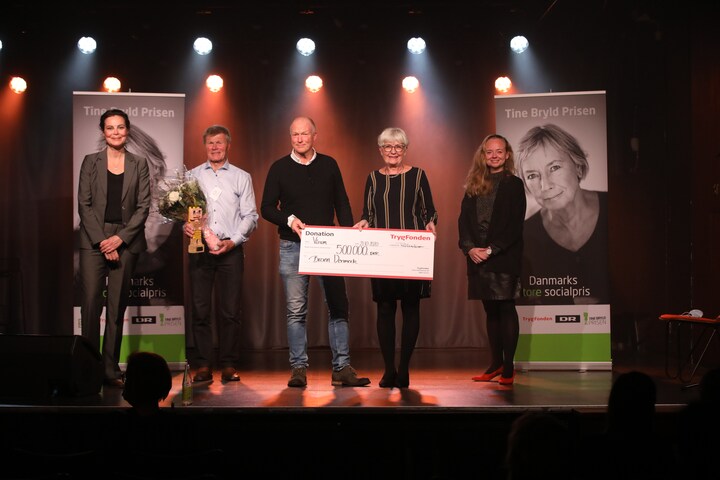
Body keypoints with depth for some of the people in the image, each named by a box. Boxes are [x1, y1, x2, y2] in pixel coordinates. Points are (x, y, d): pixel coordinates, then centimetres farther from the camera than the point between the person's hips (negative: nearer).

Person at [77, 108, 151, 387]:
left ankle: (111, 369, 6)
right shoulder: (91, 162, 7)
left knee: (117, 306, 2)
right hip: (94, 241, -1)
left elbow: (143, 206, 3)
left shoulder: (139, 164, 9)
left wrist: (120, 238, -8)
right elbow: (84, 204, 1)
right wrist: (102, 241, -9)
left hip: (125, 241, 1)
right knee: (90, 304, -7)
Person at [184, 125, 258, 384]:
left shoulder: (241, 177, 11)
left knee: (230, 310, -2)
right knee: (200, 309, -1)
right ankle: (203, 365, 4)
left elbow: (250, 215, 5)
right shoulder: (192, 176, 14)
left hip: (231, 249, -1)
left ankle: (229, 365, 5)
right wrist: (185, 224, -11)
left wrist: (233, 241, -8)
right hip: (200, 248, 1)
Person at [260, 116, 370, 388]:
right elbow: (267, 208, 4)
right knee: (296, 311, 0)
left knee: (338, 307, 0)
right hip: (293, 246, -1)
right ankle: (299, 368, 6)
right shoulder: (279, 168, 4)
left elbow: (342, 204, 10)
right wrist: (289, 220, -14)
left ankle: (342, 368, 4)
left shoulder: (329, 165, 9)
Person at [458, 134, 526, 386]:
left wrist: (491, 250, -15)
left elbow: (514, 224, -7)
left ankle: (508, 367, 0)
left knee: (506, 308, -4)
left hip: (504, 257, -4)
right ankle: (496, 363, 17)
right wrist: (470, 248, -9)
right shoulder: (474, 186, 12)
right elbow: (463, 219, 7)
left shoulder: (513, 185, 0)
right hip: (478, 257, 4)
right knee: (490, 310, 10)